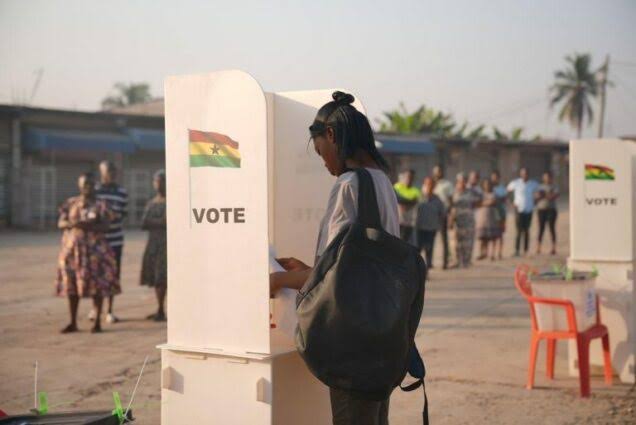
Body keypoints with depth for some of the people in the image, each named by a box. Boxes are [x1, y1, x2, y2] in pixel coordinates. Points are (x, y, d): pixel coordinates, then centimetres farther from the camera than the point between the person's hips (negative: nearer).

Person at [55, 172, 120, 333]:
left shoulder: (100, 205, 0)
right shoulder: (70, 203, 9)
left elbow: (105, 225, -10)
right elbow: (60, 223, 4)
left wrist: (88, 226, -24)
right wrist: (72, 224, -17)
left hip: (94, 247, -3)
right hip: (72, 247, 3)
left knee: (96, 285, -4)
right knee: (71, 285, 4)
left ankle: (97, 322, 4)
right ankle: (73, 323, 13)